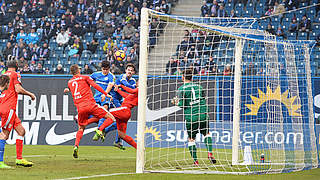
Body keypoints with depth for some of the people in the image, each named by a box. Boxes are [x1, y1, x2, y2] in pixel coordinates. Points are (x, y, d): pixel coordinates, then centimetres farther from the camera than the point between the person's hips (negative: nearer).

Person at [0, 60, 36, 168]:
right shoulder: (15, 75, -2)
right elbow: (18, 89, -14)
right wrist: (30, 94, -1)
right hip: (9, 108, -8)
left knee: (21, 131, 11)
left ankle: (19, 159, 10)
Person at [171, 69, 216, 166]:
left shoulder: (182, 89, -2)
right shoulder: (199, 87, 12)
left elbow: (181, 105, -8)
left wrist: (176, 102, 11)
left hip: (190, 117, -3)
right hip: (203, 114, 3)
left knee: (191, 139, 8)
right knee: (206, 133, 21)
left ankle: (195, 161, 6)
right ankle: (210, 153, 3)